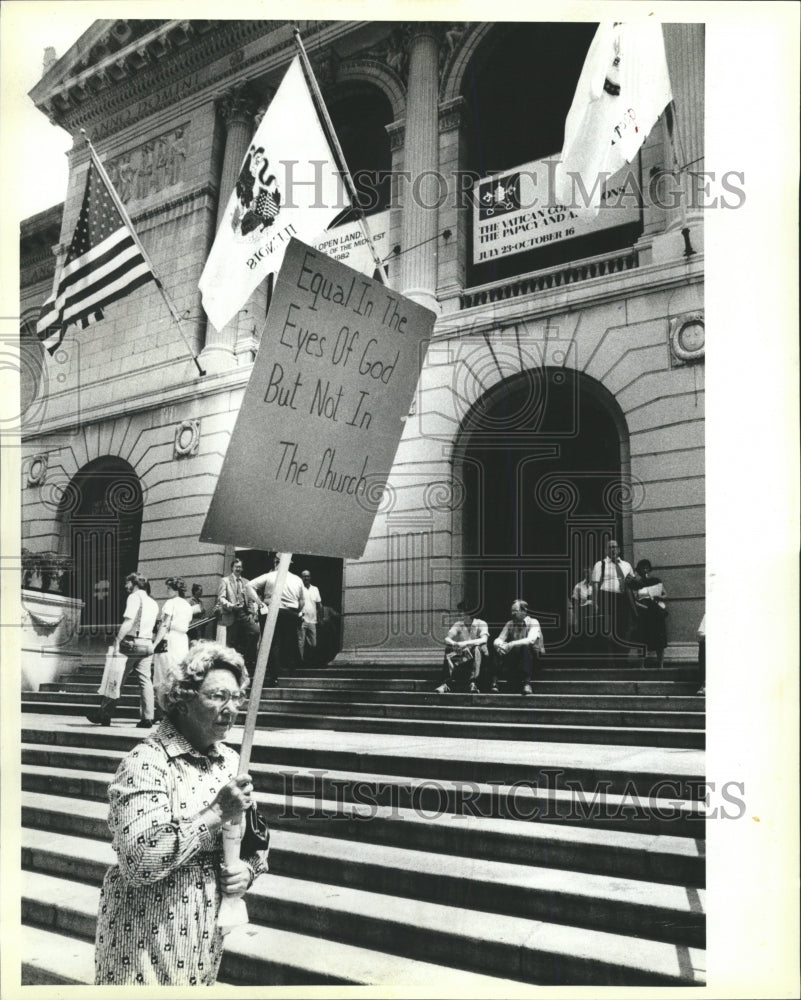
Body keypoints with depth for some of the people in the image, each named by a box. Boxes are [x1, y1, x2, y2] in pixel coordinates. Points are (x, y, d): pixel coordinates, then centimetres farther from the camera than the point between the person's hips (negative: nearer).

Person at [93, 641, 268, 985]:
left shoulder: (230, 760, 5)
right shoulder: (146, 763, -18)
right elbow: (137, 862, -27)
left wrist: (250, 868, -7)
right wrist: (217, 813, -27)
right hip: (148, 941, -7)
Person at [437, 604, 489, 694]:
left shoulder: (481, 624, -5)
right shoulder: (458, 625, 6)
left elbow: (484, 639, -23)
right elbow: (447, 639, -4)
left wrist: (466, 643, -35)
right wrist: (454, 644, -29)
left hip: (477, 656, -3)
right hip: (462, 654, 3)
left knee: (477, 648, -36)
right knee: (448, 655, -24)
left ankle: (472, 682, -38)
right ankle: (446, 683, -29)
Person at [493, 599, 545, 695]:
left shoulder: (533, 623, -7)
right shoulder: (510, 624, 7)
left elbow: (531, 640, -26)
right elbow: (498, 640, 0)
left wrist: (512, 644, -37)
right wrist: (499, 644, -26)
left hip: (532, 655, -4)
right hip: (514, 657, 4)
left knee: (526, 647, -35)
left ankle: (526, 683, -34)